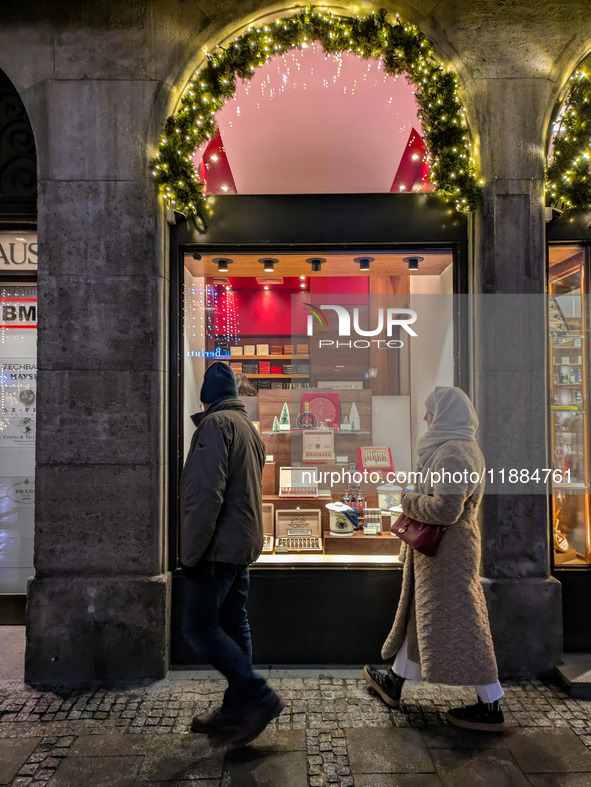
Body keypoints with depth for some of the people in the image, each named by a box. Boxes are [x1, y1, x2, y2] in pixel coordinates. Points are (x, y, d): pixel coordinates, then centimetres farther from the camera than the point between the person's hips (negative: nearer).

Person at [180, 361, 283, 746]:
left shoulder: (215, 424, -12)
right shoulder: (249, 426, 16)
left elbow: (207, 493, -21)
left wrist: (191, 552, -17)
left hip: (220, 545, -9)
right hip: (244, 544, 9)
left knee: (199, 626, -2)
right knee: (233, 626, 14)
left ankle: (259, 697, 0)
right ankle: (236, 710, 23)